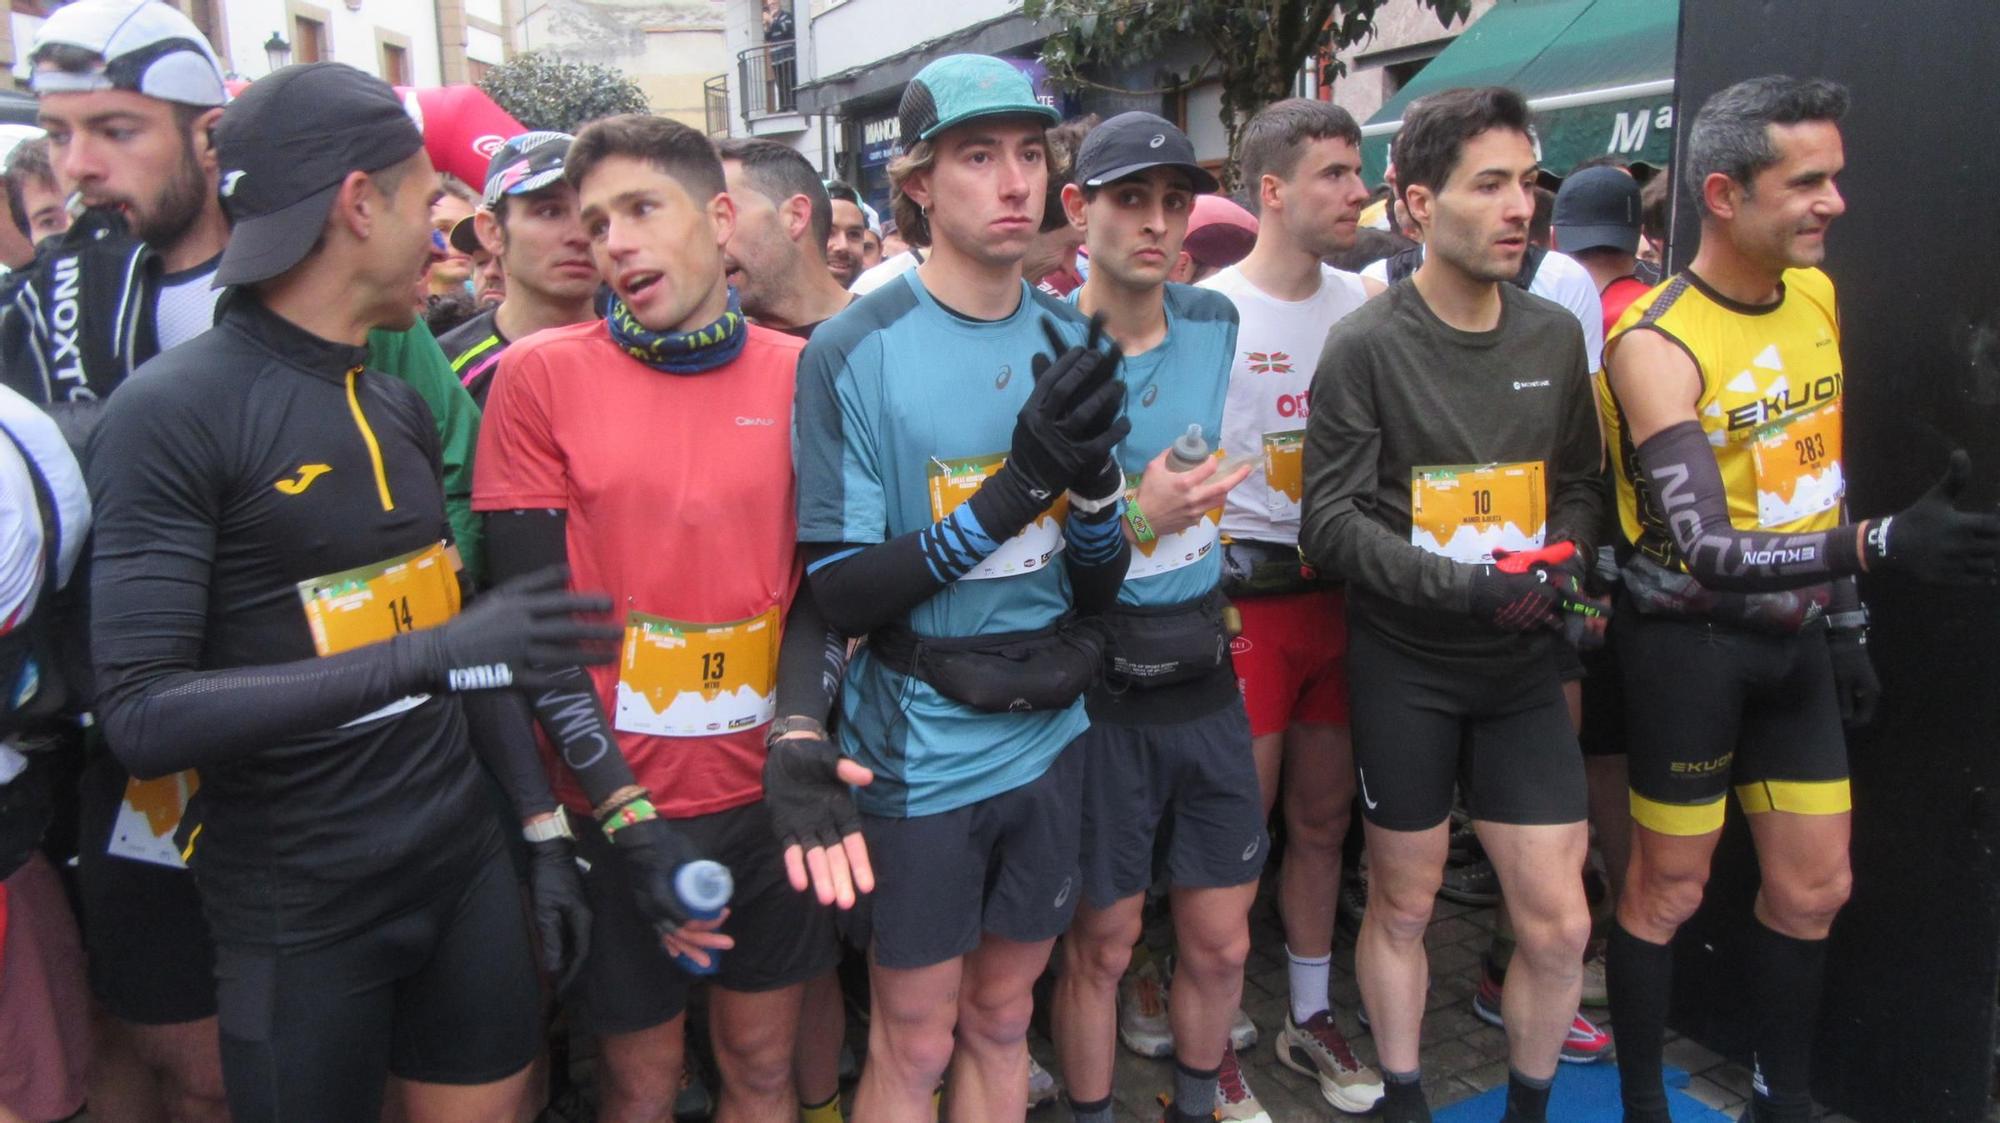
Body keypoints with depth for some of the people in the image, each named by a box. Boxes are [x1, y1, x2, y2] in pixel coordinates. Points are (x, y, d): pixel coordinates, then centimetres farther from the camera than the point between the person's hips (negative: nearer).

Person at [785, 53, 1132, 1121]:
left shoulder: (1071, 341, 2)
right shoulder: (853, 352, -12)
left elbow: (1096, 588, 4)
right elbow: (841, 593, -15)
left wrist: (1095, 473, -17)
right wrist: (1013, 489, -24)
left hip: (1046, 738, 4)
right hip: (916, 753, -4)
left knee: (1001, 1017, 20)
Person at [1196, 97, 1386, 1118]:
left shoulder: (1363, 303, 7)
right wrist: (1216, 584, -13)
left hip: (1340, 592, 6)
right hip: (1246, 597, -5)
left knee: (1324, 817, 15)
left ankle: (1310, 1016, 32)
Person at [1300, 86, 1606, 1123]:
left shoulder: (1555, 336, 4)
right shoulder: (1364, 348, -11)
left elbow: (1580, 484, 15)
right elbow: (1329, 523, -13)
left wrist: (1558, 564, -5)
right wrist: (1466, 586, -22)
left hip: (1522, 663, 4)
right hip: (1404, 666, -4)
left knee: (1559, 924, 7)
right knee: (1402, 907, 12)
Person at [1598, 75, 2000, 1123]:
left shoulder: (1818, 296, 4)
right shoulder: (1655, 343, -20)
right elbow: (1706, 549, -28)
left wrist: (1846, 619, 16)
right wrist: (1883, 545, -39)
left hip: (1796, 634, 7)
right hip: (1692, 643, -7)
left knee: (1814, 887, 14)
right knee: (1669, 889, 6)